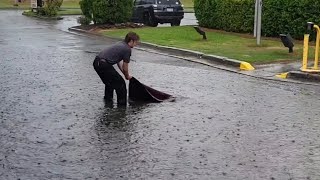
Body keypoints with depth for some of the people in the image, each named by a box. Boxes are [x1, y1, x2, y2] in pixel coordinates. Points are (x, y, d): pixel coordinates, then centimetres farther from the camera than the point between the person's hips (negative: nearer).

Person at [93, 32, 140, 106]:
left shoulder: (120, 44, 22)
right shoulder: (127, 49, -6)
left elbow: (119, 62, 29)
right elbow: (125, 68, 1)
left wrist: (126, 74, 31)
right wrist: (127, 76, 20)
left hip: (96, 62, 10)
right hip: (104, 65, -10)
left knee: (109, 82, 32)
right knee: (120, 83, 1)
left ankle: (108, 100, 46)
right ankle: (122, 105, 4)